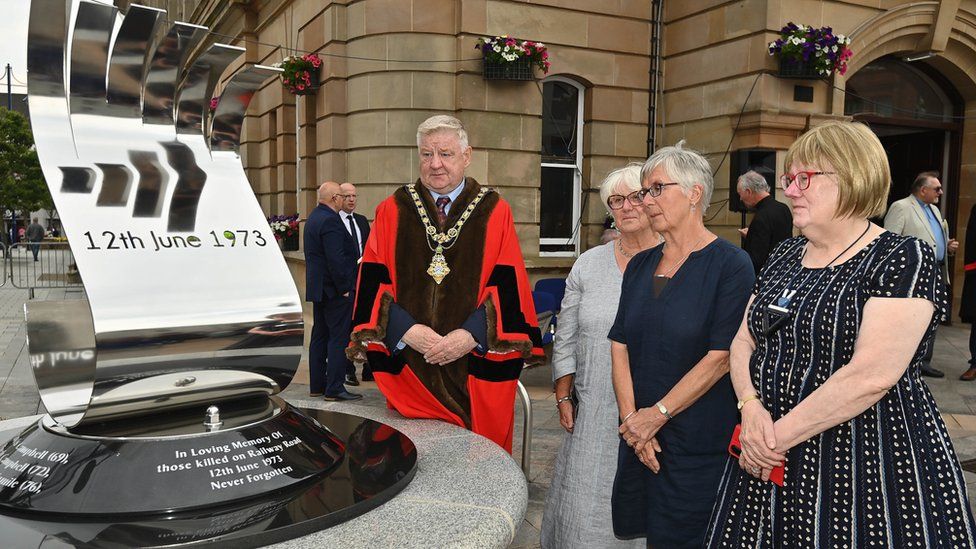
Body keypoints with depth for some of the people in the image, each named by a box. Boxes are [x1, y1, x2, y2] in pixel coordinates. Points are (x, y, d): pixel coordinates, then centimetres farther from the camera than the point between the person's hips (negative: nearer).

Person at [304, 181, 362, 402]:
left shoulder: (313, 218, 15)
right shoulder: (330, 220, -18)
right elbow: (336, 259, -24)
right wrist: (344, 288, -17)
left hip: (318, 288, 10)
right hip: (333, 289, -10)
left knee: (320, 336, 14)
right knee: (339, 337, -5)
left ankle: (317, 385, 21)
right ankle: (334, 388, -3)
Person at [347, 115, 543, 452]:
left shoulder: (495, 213, 3)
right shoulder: (392, 212, 6)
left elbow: (508, 285, -3)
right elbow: (373, 282, 1)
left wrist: (472, 334, -16)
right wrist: (405, 329, -14)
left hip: (477, 368, 0)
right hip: (408, 367, 1)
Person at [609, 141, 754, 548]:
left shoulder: (729, 264, -10)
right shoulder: (640, 265, 8)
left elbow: (721, 357, -16)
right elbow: (620, 345, 4)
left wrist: (657, 415, -14)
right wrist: (632, 417, -7)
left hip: (699, 443, -5)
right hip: (638, 436, 6)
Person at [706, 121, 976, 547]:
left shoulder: (903, 259, -12)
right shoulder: (783, 257, 9)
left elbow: (870, 376, -22)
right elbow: (743, 342, 9)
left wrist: (780, 434, -18)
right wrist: (751, 407, -10)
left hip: (870, 469, -6)